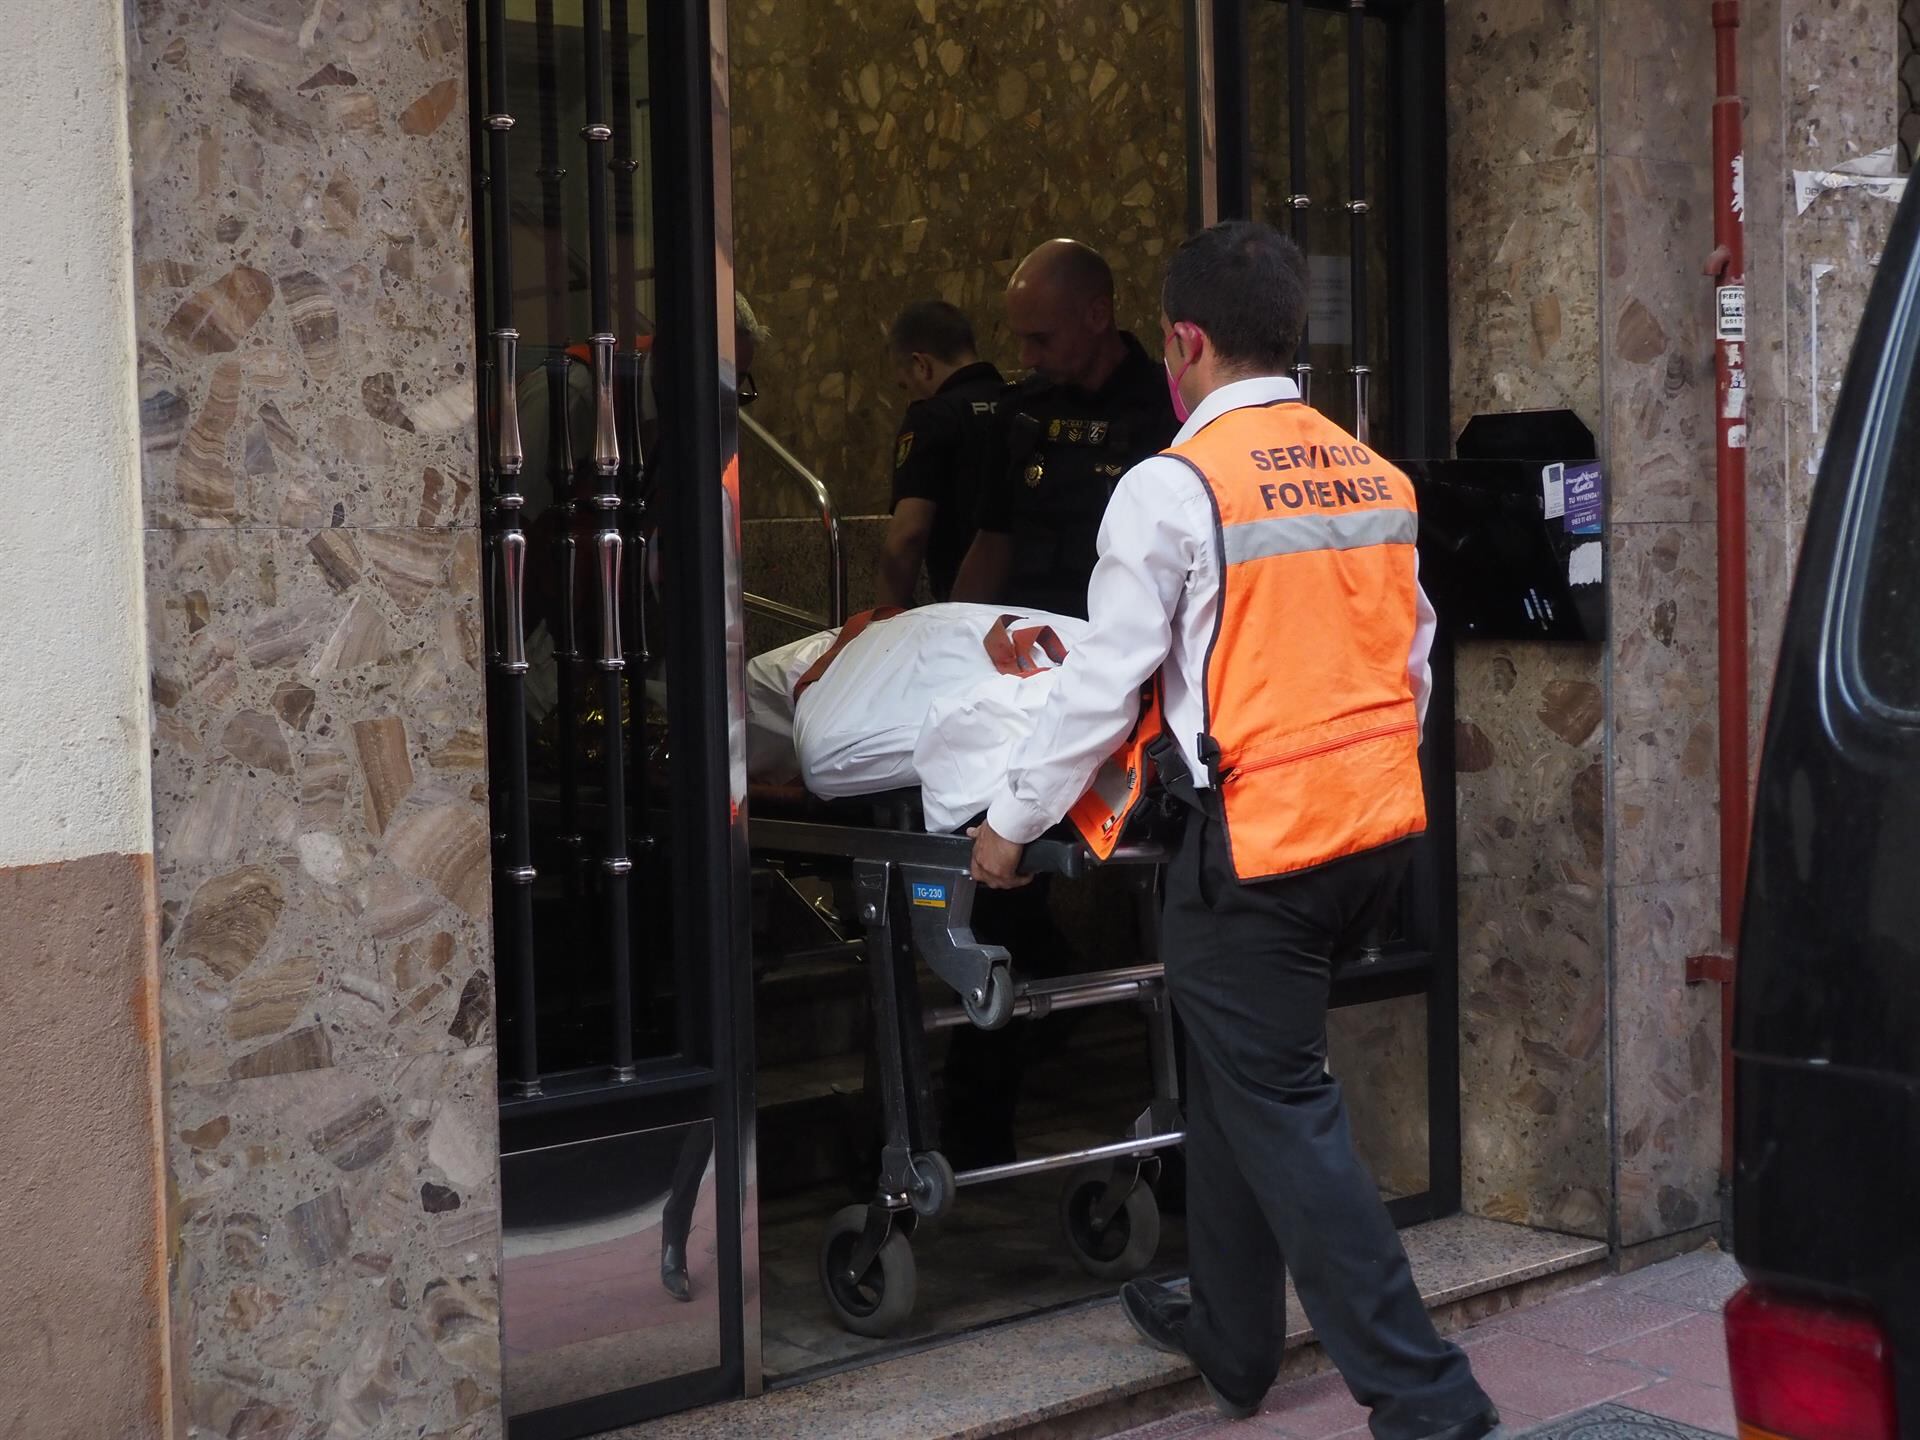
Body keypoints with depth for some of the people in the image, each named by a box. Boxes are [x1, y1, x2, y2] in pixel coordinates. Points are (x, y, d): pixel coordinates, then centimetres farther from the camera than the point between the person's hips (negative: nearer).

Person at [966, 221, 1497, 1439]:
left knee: (1281, 1112, 2)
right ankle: (1231, 1335, 35)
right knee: (1240, 1070, 22)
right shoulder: (1377, 475, 8)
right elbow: (1413, 658, 16)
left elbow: (1106, 685, -9)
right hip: (1382, 827, 8)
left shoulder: (1175, 486, -12)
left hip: (1256, 842, -7)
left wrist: (1012, 823, 4)